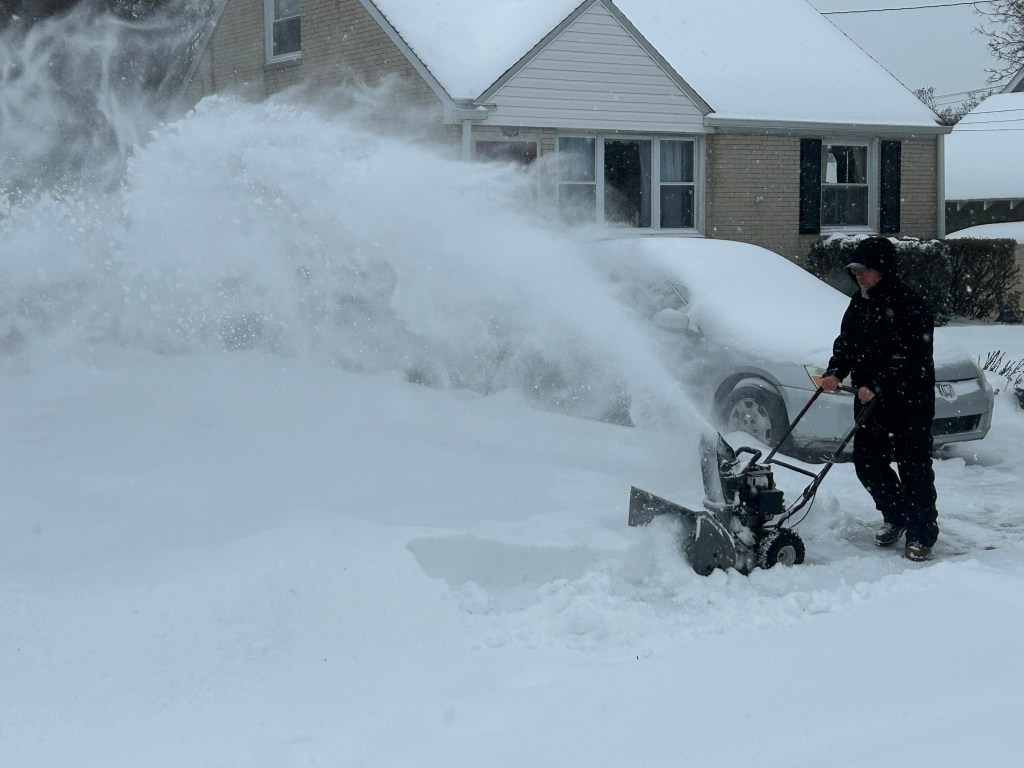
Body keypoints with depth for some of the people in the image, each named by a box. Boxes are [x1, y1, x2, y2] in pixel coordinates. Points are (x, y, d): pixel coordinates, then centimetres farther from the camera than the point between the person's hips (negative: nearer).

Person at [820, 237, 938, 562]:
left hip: (910, 401, -8)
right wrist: (835, 371, -6)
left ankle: (921, 534, 8)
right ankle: (896, 517, 31)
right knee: (867, 461, 11)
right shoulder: (860, 302, 8)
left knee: (914, 467, -1)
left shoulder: (908, 305, -17)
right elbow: (846, 342, 13)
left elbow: (911, 358, -22)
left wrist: (877, 385, -29)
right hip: (869, 399, 8)